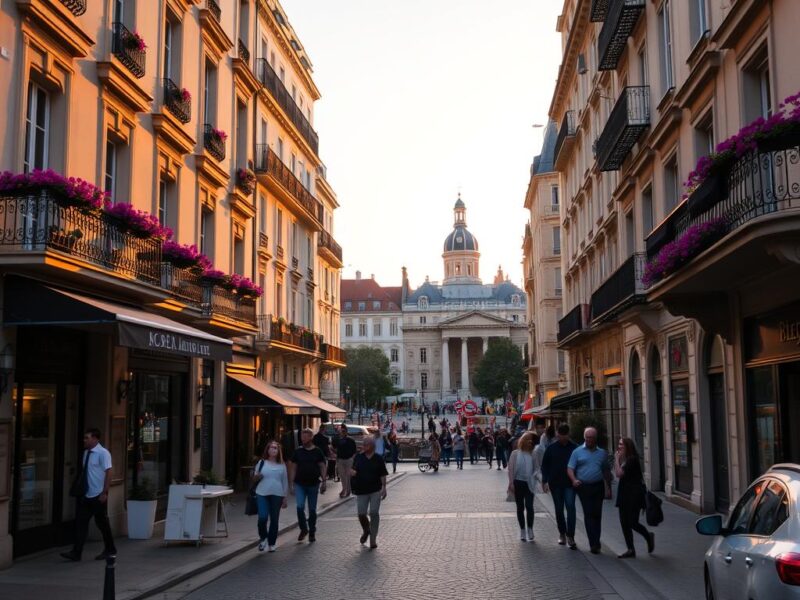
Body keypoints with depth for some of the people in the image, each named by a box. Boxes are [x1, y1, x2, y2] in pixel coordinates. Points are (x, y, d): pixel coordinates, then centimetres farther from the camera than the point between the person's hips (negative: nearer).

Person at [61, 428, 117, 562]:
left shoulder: (103, 453, -12)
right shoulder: (86, 452, 7)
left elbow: (108, 473, -15)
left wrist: (104, 493, -19)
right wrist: (80, 490, 14)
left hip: (98, 495, -6)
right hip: (86, 495, 6)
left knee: (102, 523, 5)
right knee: (81, 522, 1)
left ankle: (110, 551, 19)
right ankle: (76, 553, 2)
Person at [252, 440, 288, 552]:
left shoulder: (281, 465, 9)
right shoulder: (262, 462, 6)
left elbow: (285, 482, 12)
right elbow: (254, 479, 10)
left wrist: (285, 498, 8)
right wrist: (257, 477, -14)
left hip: (277, 495, 1)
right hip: (262, 494, -1)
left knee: (274, 519, 4)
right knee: (262, 517, -14)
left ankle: (272, 543, 17)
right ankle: (263, 538, 11)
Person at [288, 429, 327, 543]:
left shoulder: (317, 452, 0)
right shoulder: (298, 451, 3)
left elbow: (322, 467, 2)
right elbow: (293, 468, 5)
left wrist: (323, 482, -5)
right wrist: (291, 484, 1)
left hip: (313, 484, 0)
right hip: (300, 484, 0)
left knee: (312, 510, 7)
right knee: (300, 507, -15)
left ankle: (312, 532, 21)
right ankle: (303, 529, 5)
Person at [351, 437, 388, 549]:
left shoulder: (378, 458, 0)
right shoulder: (359, 457, 5)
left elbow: (383, 475, 2)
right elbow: (354, 470, 12)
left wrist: (384, 487, -6)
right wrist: (353, 472, -11)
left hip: (375, 490, -2)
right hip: (361, 490, 2)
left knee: (374, 513, -5)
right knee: (361, 514, 0)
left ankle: (373, 539, 5)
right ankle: (366, 531, 32)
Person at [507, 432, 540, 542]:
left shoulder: (532, 454, 4)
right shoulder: (515, 453, -2)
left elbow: (536, 467, 12)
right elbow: (511, 468, -2)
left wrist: (533, 476, -7)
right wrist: (511, 483, -7)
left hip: (529, 483, 0)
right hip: (518, 482, 0)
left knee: (529, 506, -11)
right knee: (520, 507, 8)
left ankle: (530, 530, -1)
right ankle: (522, 530, 18)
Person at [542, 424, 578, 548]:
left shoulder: (574, 448, -1)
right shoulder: (551, 448, 2)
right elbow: (544, 465, 6)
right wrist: (545, 481, -1)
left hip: (570, 483, -2)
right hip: (555, 484, 2)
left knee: (570, 507, -14)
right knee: (559, 510, 11)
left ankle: (570, 536, -12)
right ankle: (562, 533, 26)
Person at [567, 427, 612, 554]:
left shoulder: (602, 453, 12)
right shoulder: (577, 452, 3)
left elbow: (606, 471, 16)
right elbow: (570, 468, -1)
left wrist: (608, 488, 11)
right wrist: (574, 480, -20)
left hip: (598, 486, 3)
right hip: (584, 486, -2)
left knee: (597, 515, 4)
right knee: (588, 514, -6)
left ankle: (595, 543, 13)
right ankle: (594, 543, -5)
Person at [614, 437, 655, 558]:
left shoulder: (632, 459, -15)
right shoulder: (623, 459, 13)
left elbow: (619, 473, -20)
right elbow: (617, 473, 6)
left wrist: (617, 459, -12)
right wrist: (617, 459, 3)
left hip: (634, 495, -9)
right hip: (624, 494, 9)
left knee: (633, 522, -6)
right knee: (624, 523, 6)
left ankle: (649, 537, 21)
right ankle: (630, 550, 13)